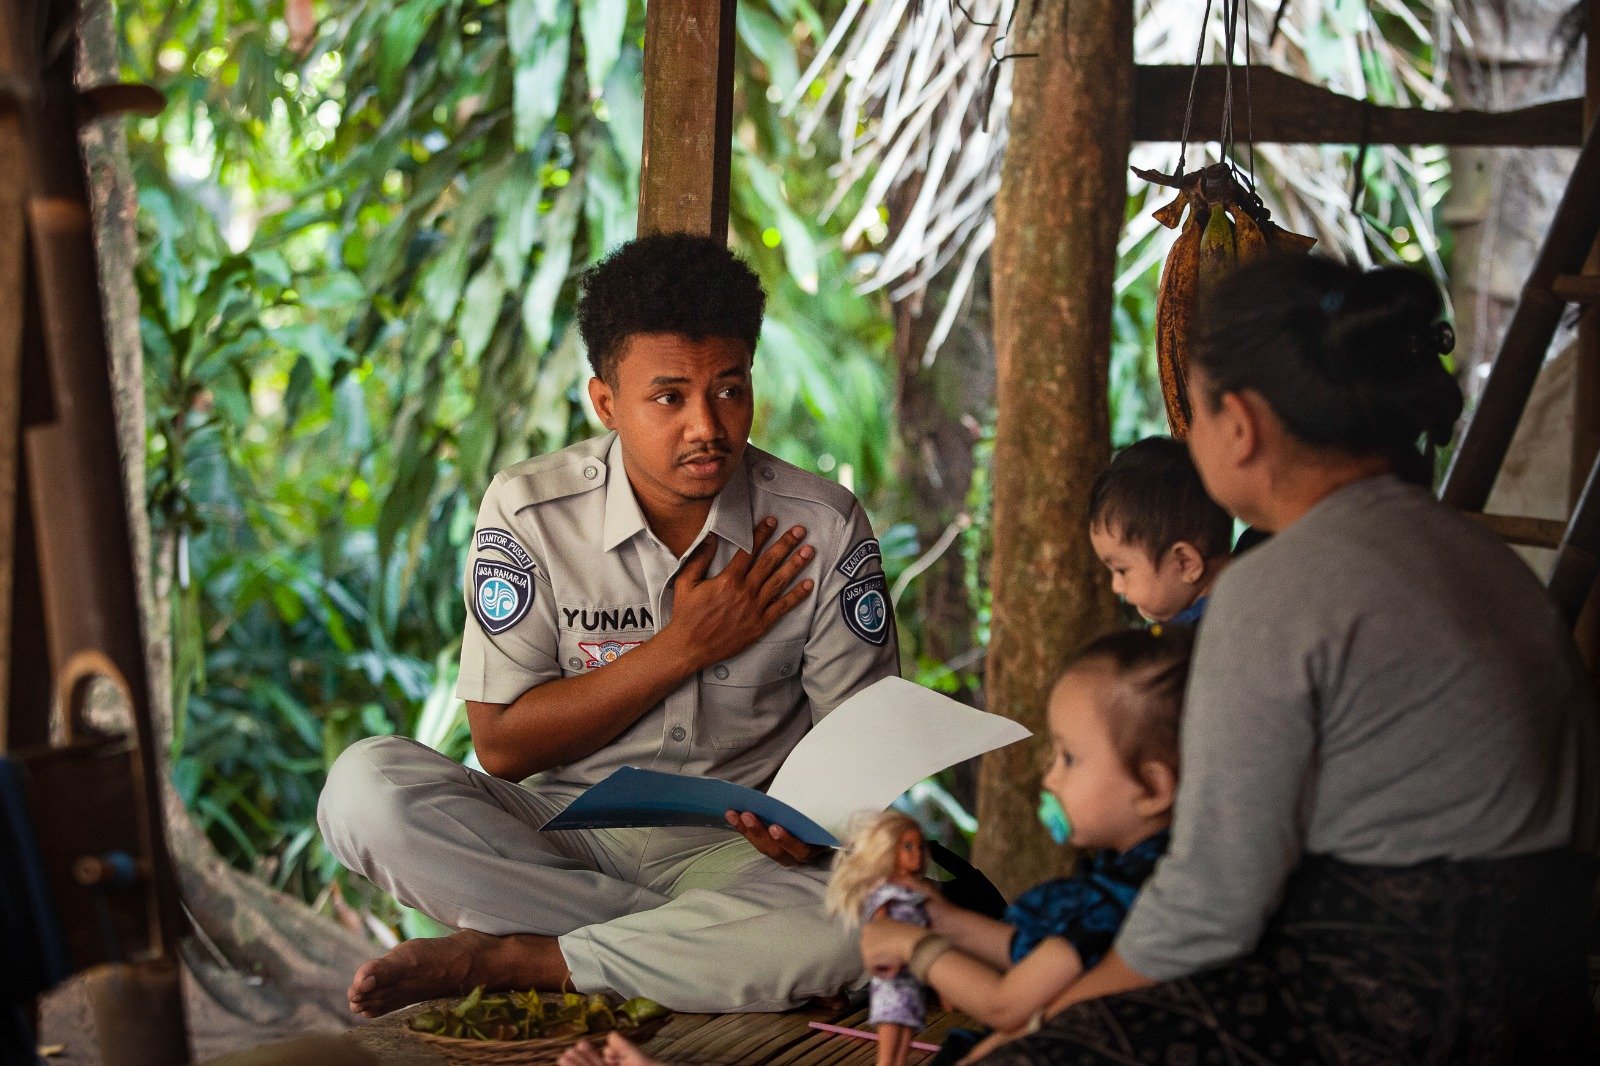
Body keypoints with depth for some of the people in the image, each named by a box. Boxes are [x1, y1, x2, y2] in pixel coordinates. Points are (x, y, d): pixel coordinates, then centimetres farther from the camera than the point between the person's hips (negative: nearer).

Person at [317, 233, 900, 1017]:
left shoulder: (824, 529, -6)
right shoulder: (527, 511, -8)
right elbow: (502, 744, -7)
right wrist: (687, 646, -15)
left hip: (736, 849, 0)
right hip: (560, 834, 0)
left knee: (854, 927, -34)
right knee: (366, 786, -27)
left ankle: (500, 958, -18)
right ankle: (693, 942, -19)